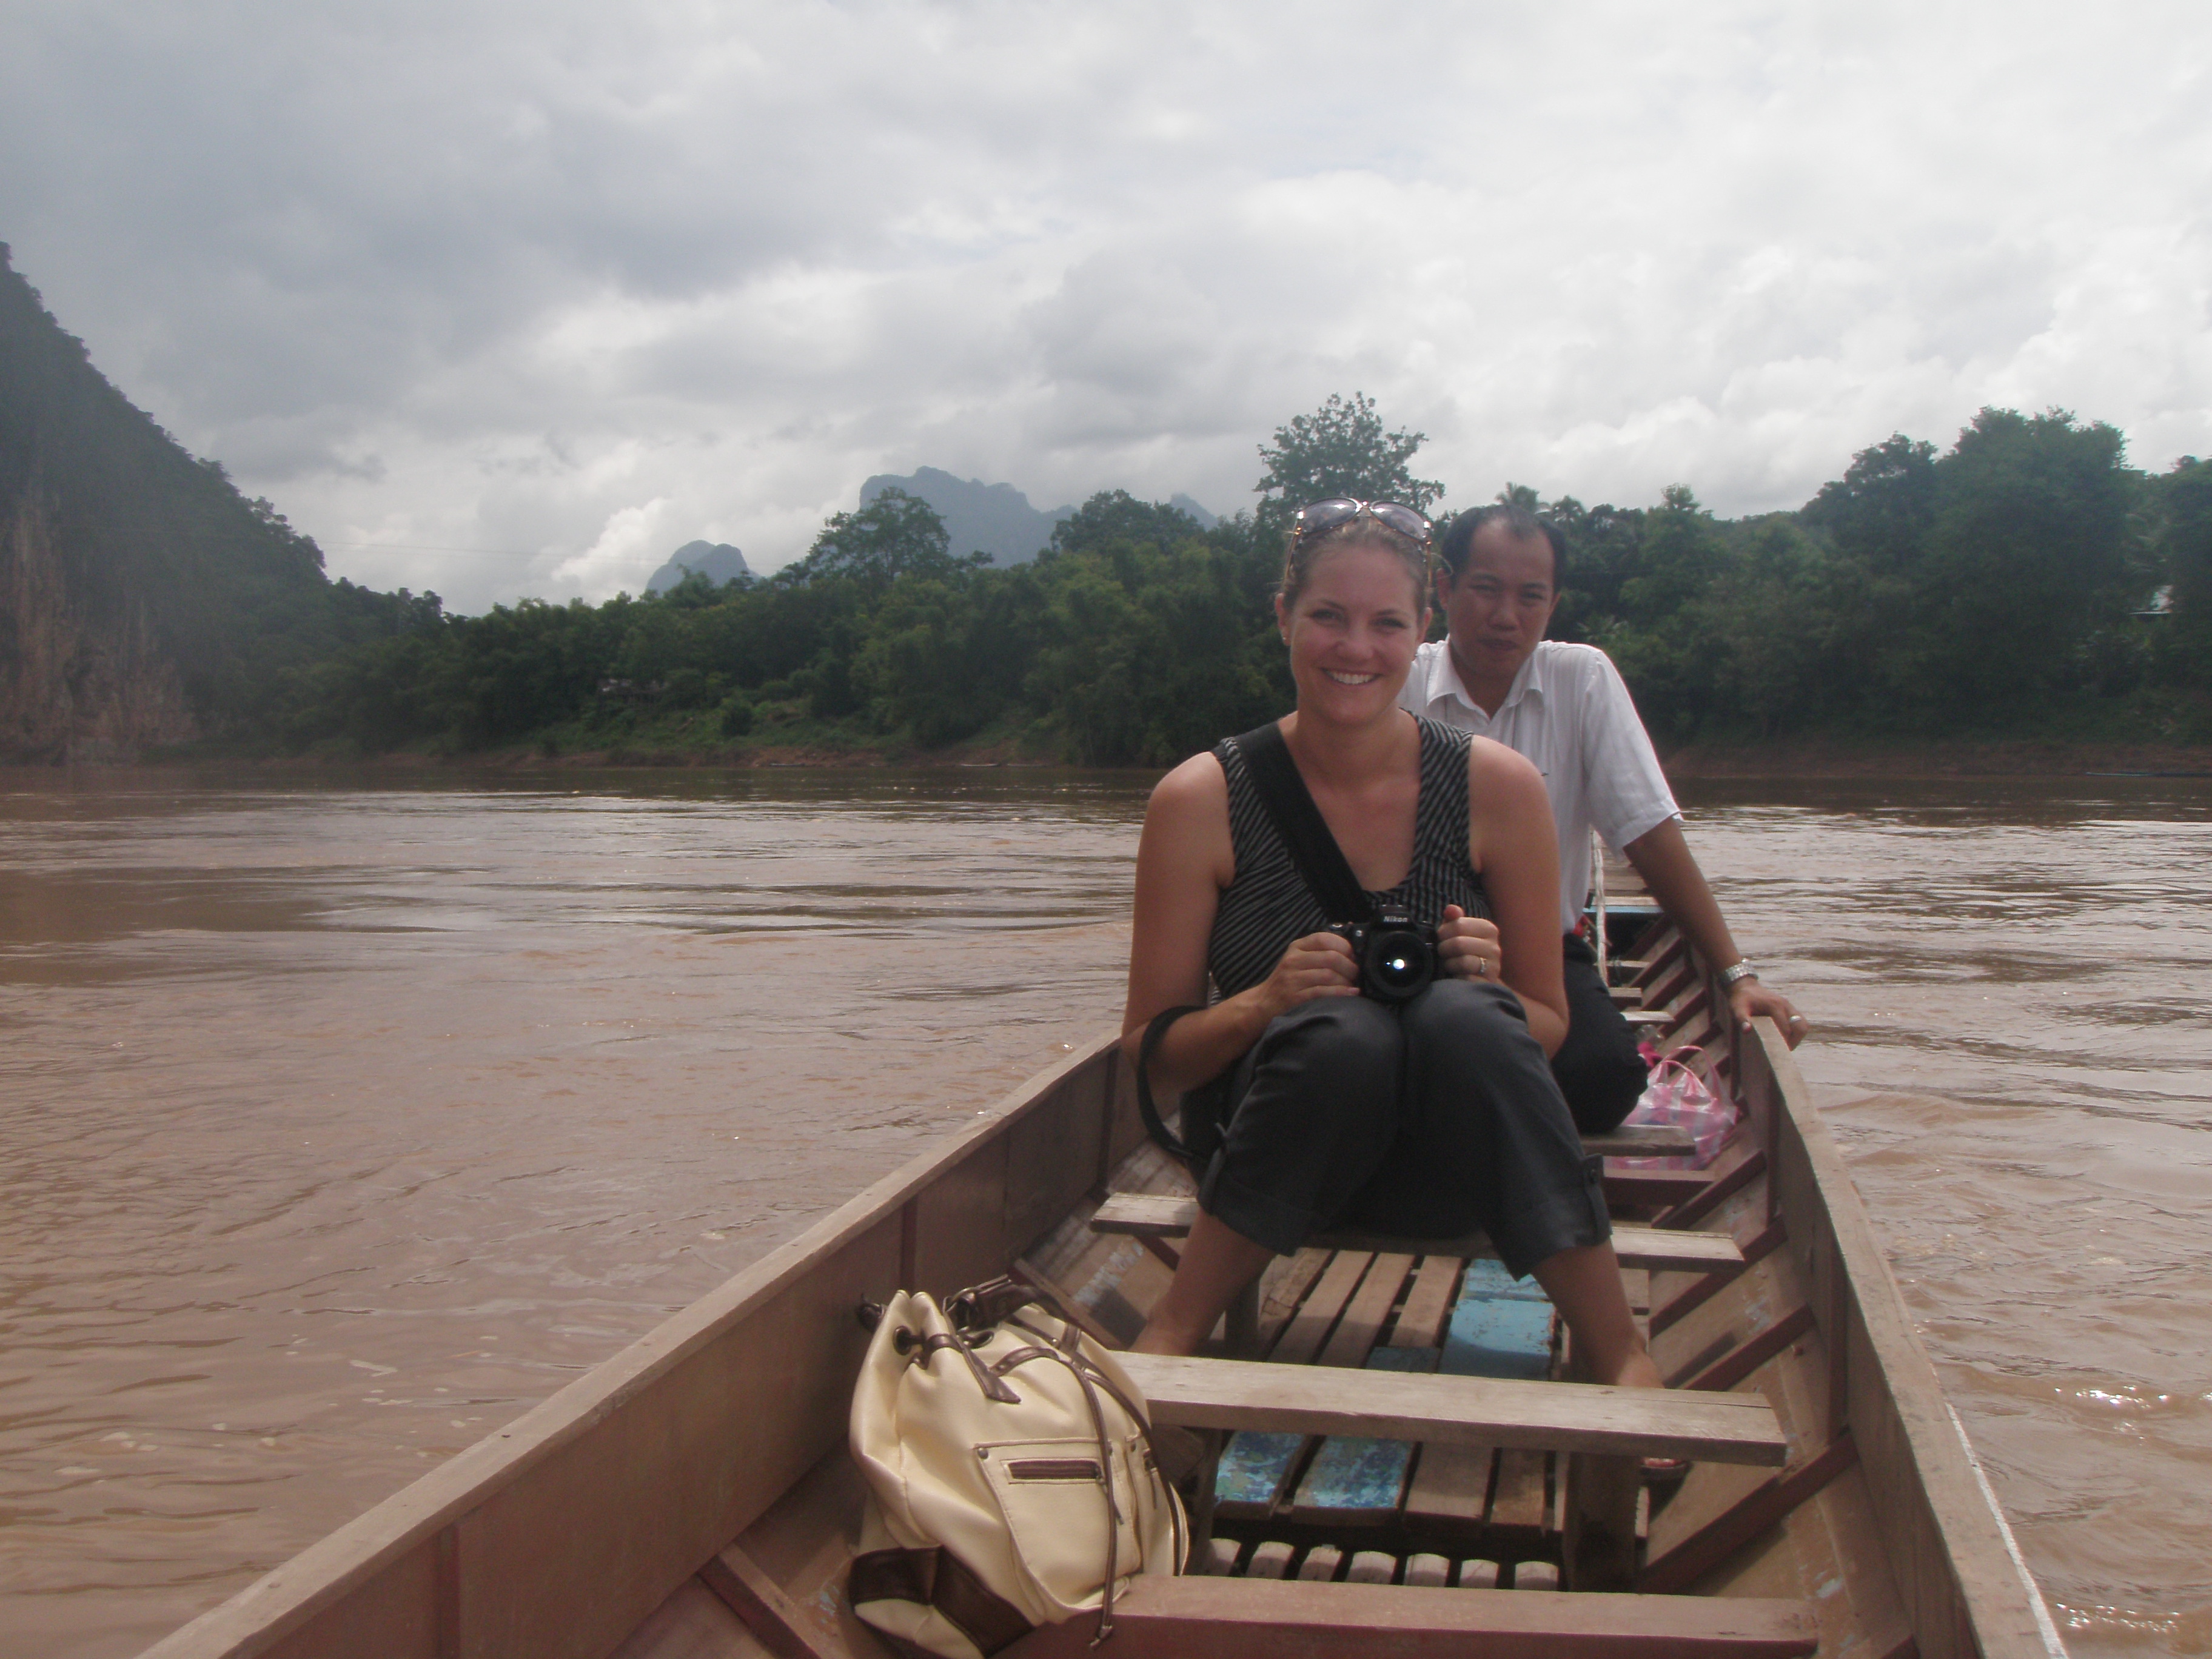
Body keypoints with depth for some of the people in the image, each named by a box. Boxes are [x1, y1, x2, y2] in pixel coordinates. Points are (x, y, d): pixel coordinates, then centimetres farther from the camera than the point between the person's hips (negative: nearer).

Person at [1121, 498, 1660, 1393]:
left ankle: (1621, 1352, -20)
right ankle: (1170, 1335, -17)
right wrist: (1266, 1000, -23)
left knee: (1463, 1016, -32)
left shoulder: (1496, 785, -3)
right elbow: (1149, 1054, -3)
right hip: (1277, 1160, -1)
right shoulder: (1202, 799, -5)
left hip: (1452, 1176, 1)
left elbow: (1549, 1024, 4)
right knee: (1341, 1031, -34)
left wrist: (1487, 990, -19)